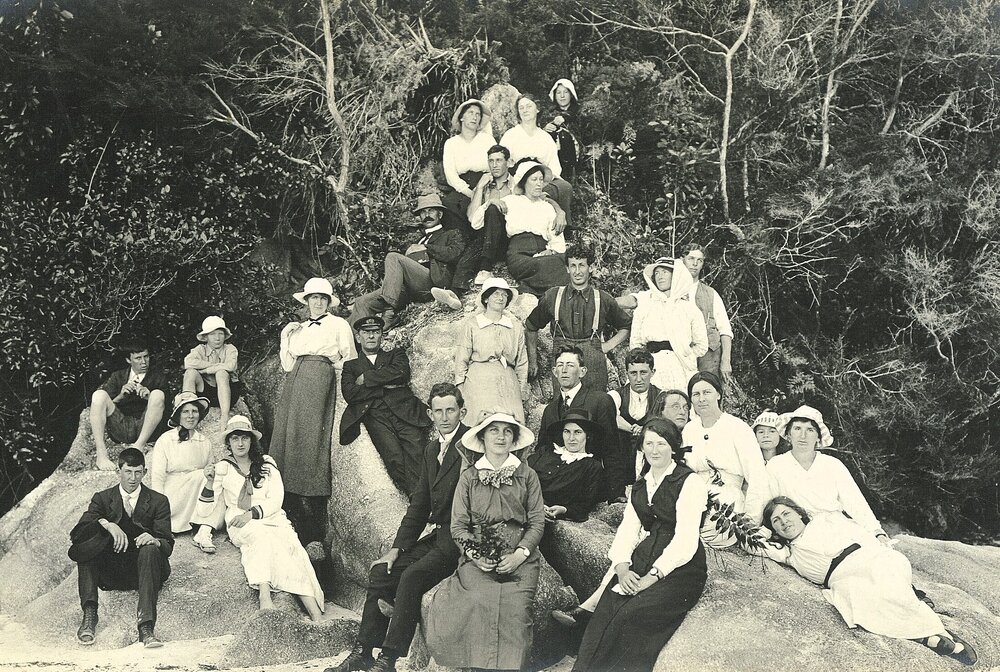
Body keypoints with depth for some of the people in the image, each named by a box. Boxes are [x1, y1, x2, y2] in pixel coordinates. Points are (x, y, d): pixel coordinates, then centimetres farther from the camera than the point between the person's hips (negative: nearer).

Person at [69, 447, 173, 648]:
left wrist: (154, 541, -26)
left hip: (141, 570, -1)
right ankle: (89, 614, -35)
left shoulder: (158, 501, 9)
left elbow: (167, 544, -1)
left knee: (150, 549, -34)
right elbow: (76, 534, -6)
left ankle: (146, 626, -46)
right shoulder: (102, 499, 11)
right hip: (110, 572, 1)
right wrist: (106, 524, -26)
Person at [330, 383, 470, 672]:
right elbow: (419, 505, 17)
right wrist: (397, 548, 9)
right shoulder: (432, 449, 16)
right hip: (437, 537, 8)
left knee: (411, 576, -24)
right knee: (381, 571, -2)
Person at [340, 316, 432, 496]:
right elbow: (350, 394, 8)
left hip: (404, 409, 1)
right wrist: (386, 387, 3)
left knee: (416, 453, -26)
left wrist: (366, 377, 7)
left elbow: (401, 371, 4)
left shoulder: (397, 354, 29)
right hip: (375, 416, -1)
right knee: (394, 458, -27)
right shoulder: (351, 365, 27)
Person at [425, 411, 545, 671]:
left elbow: (537, 521, 7)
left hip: (519, 559, 0)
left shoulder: (527, 475, 13)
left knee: (514, 609, -26)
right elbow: (458, 525, 8)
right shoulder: (469, 477, 14)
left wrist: (520, 554, -9)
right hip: (478, 559, 0)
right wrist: (475, 555, -10)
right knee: (478, 605, -27)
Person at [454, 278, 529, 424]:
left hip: (508, 382, 2)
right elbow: (461, 360, 6)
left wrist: (523, 394, 13)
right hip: (478, 382, -2)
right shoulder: (470, 324, 6)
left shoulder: (516, 326, 14)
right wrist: (460, 389, 0)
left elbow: (521, 363, 16)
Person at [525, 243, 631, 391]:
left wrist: (609, 345, 8)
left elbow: (625, 327, 22)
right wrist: (533, 361, 17)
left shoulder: (603, 300, 7)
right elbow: (531, 327, 20)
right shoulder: (552, 297, 7)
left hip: (594, 365, 0)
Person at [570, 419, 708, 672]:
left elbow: (686, 540, -9)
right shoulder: (640, 486, 22)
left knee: (630, 616, -29)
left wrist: (653, 576, -17)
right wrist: (622, 568, -7)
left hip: (679, 568, -5)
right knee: (605, 612, -22)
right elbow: (627, 529, 13)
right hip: (642, 561, 5)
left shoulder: (690, 482, 0)